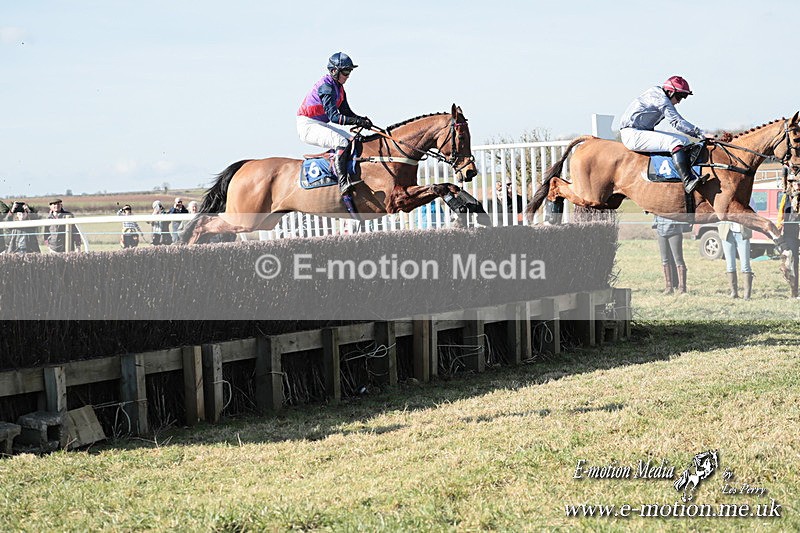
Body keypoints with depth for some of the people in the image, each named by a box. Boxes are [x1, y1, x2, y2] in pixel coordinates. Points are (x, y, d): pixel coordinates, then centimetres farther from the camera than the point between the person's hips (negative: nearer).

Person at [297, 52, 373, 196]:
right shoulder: (326, 86, -20)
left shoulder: (338, 87, 10)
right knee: (342, 142, -28)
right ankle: (343, 182, -37)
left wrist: (361, 120, -7)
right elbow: (334, 117, -27)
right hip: (307, 126, -10)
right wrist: (358, 121, -33)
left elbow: (346, 112, 13)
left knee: (354, 141, 3)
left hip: (321, 125, 10)